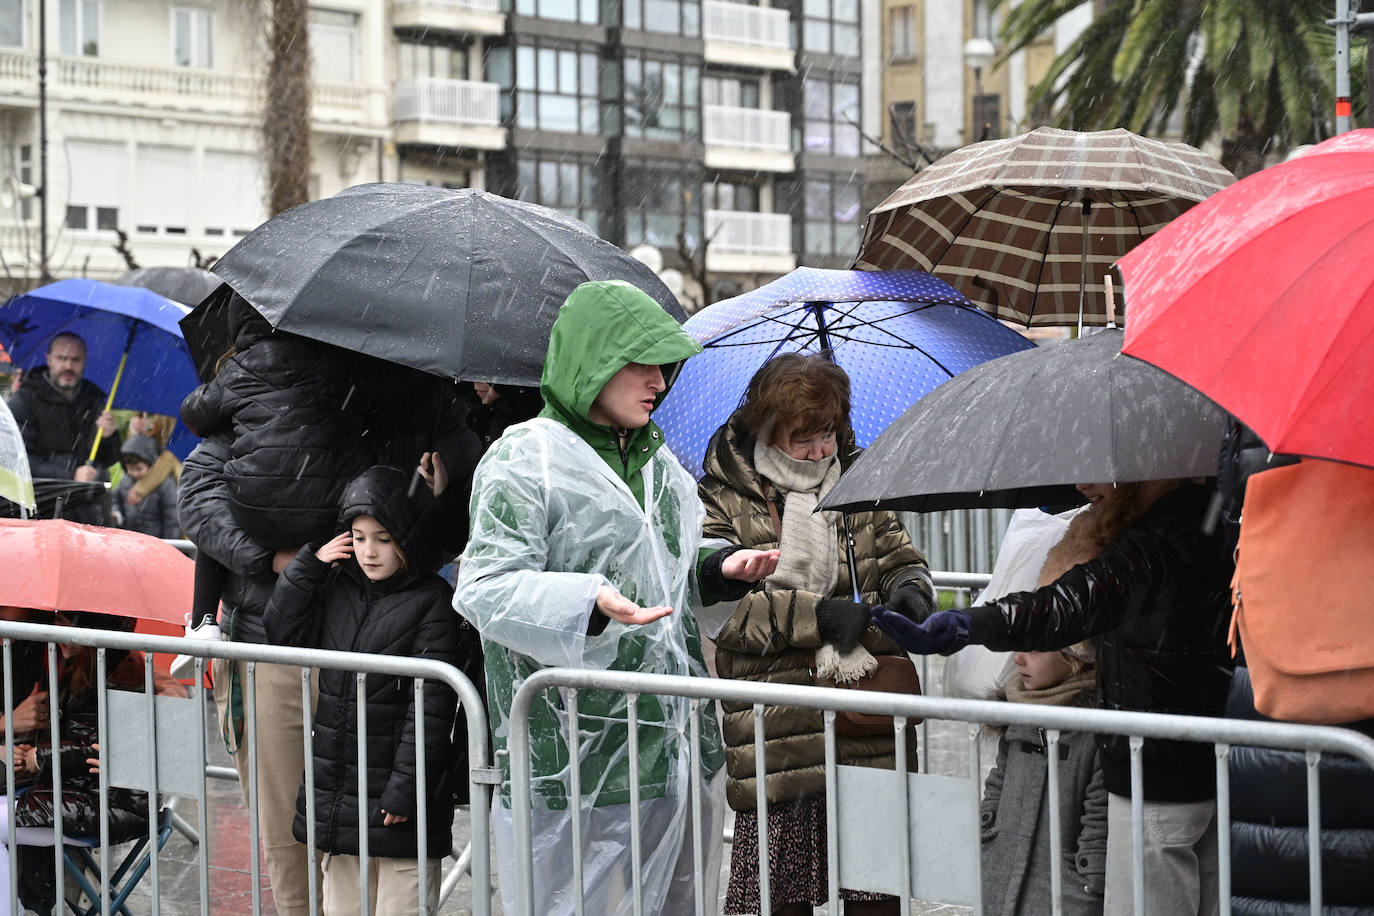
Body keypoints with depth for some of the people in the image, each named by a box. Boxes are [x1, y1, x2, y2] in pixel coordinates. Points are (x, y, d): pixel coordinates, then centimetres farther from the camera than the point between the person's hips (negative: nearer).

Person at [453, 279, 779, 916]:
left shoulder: (657, 459, 17)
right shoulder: (525, 458, -8)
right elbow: (484, 589, -17)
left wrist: (722, 570, 8)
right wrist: (589, 603, -31)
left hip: (677, 746, 8)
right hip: (578, 753, -8)